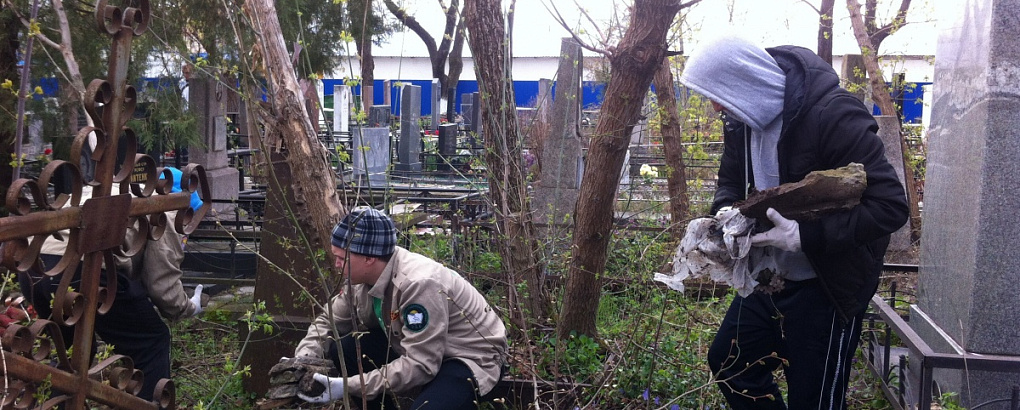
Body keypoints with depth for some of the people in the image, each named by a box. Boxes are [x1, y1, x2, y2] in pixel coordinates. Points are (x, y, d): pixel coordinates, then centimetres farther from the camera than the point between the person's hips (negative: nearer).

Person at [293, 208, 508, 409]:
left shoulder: (419, 283, -33)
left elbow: (419, 366, -33)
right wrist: (304, 359, -14)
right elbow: (330, 321, 5)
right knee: (341, 350, -8)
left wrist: (350, 386, -34)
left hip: (472, 355, -7)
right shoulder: (361, 276, -10)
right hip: (419, 349, 8)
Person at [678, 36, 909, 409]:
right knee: (728, 363, 18)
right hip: (770, 277, 8)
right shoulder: (742, 119, -4)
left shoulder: (833, 115, -28)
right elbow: (731, 181, 12)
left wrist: (803, 236, -35)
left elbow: (891, 205, -28)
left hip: (827, 286, -8)